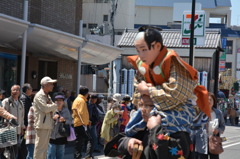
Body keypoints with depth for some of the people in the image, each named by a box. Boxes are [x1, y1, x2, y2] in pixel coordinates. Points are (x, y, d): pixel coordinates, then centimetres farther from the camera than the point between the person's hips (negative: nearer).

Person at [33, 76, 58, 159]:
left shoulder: (48, 96, 21)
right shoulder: (39, 95, -8)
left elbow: (53, 109, 17)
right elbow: (45, 108, -17)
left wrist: (51, 105, -5)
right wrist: (56, 105, -3)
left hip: (48, 125, 9)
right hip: (42, 125, -9)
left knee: (44, 148, 12)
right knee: (39, 147, -8)